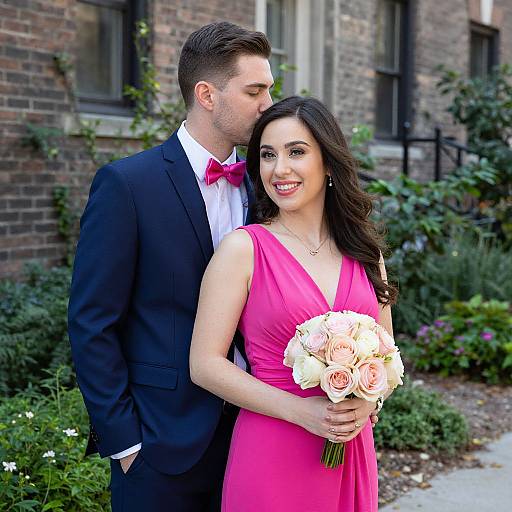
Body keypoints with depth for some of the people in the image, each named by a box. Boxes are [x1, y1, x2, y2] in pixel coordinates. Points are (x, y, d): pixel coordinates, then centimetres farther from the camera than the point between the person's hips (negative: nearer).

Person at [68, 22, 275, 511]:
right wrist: (122, 439, -11)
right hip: (164, 445, -5)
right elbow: (91, 323, -11)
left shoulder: (259, 184, 6)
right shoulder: (127, 184, -11)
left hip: (248, 429, 5)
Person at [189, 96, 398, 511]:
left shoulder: (365, 251, 5)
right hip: (271, 456, -4)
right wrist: (302, 411, -17)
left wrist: (367, 400, -8)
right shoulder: (244, 247, -8)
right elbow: (205, 364, -10)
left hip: (353, 454, 4)